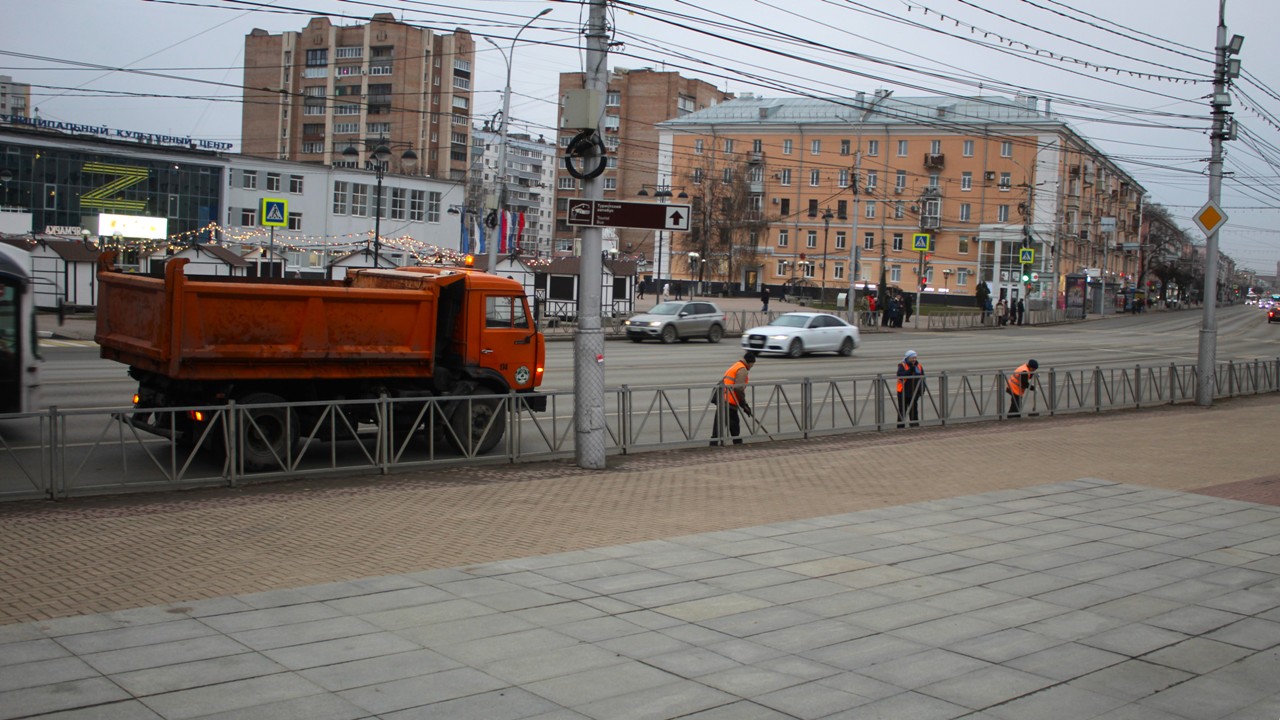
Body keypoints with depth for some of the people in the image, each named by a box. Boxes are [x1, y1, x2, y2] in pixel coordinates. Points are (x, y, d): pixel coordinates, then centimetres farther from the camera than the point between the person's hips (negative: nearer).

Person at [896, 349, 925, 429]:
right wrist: (910, 370, -27)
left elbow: (922, 378, 14)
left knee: (914, 409, 9)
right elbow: (900, 376, -24)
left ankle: (915, 423, 15)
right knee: (902, 410, 1)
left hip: (914, 392, 4)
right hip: (903, 392, -4)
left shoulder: (919, 366, 9)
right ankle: (900, 425, 7)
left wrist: (922, 389, 5)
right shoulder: (902, 366, -8)